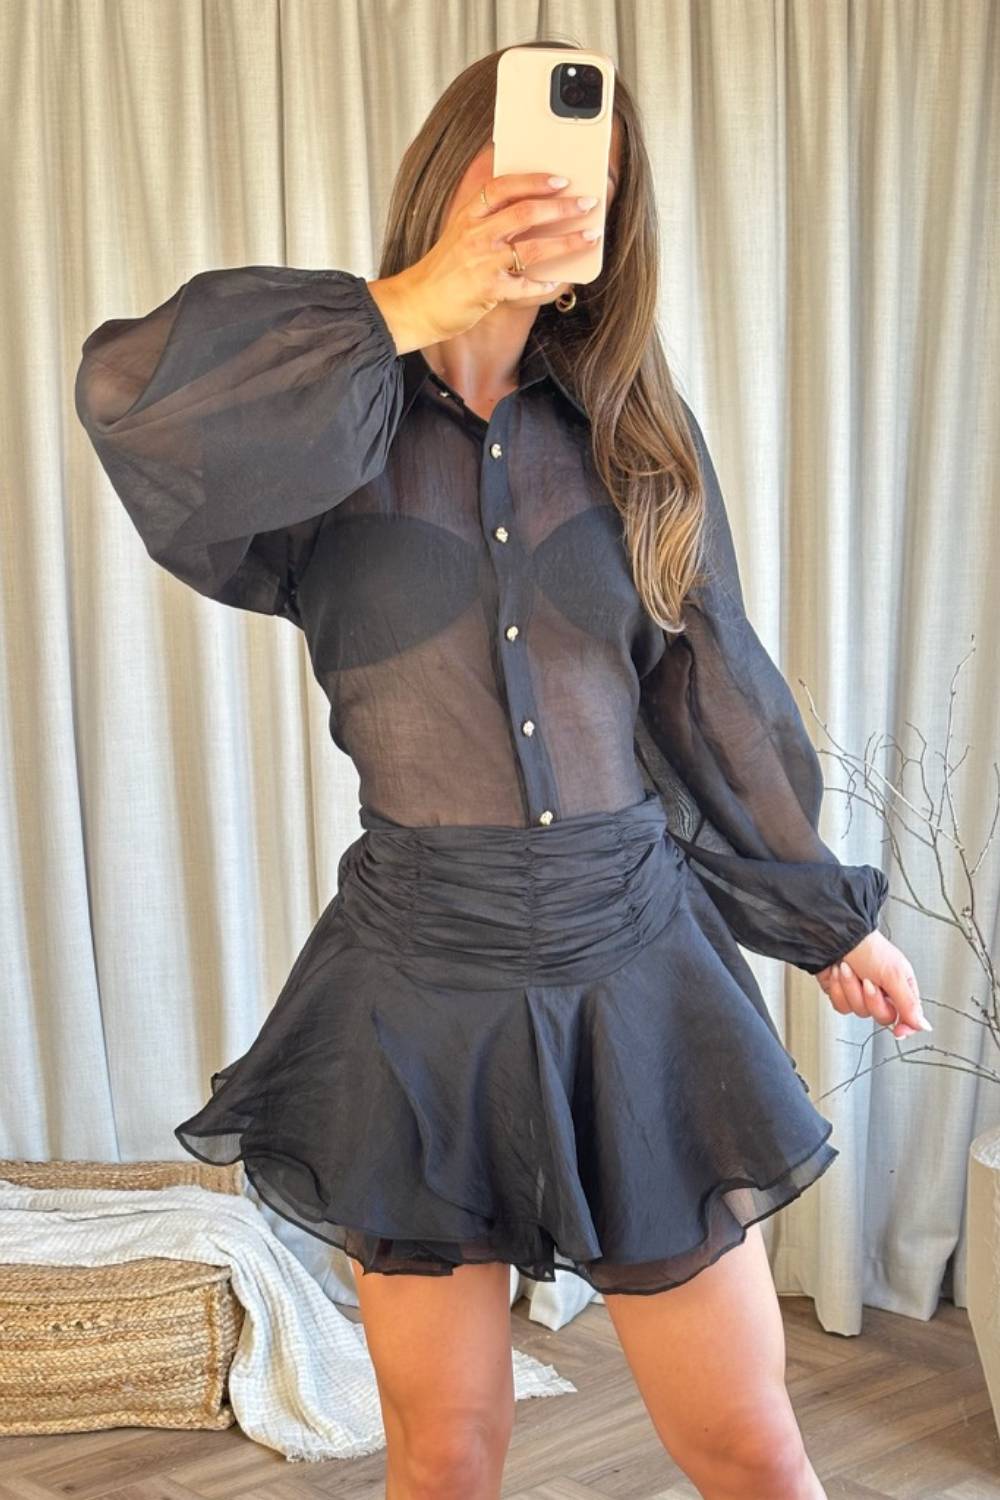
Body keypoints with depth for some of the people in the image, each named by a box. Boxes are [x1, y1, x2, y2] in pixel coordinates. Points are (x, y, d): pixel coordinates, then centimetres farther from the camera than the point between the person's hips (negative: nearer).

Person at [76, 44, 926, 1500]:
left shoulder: (633, 431, 6)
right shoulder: (336, 438, -2)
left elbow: (712, 694, 14)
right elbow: (135, 397, -25)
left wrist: (827, 913, 20)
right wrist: (414, 310, -23)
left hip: (631, 958, 2)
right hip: (419, 978, -1)